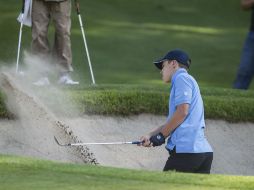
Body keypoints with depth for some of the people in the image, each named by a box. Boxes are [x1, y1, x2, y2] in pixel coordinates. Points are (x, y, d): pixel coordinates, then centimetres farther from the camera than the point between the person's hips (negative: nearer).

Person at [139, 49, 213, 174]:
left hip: (187, 150, -8)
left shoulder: (182, 78, -2)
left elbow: (182, 111, -14)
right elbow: (171, 123, 21)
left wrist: (161, 135, -5)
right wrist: (150, 135, 8)